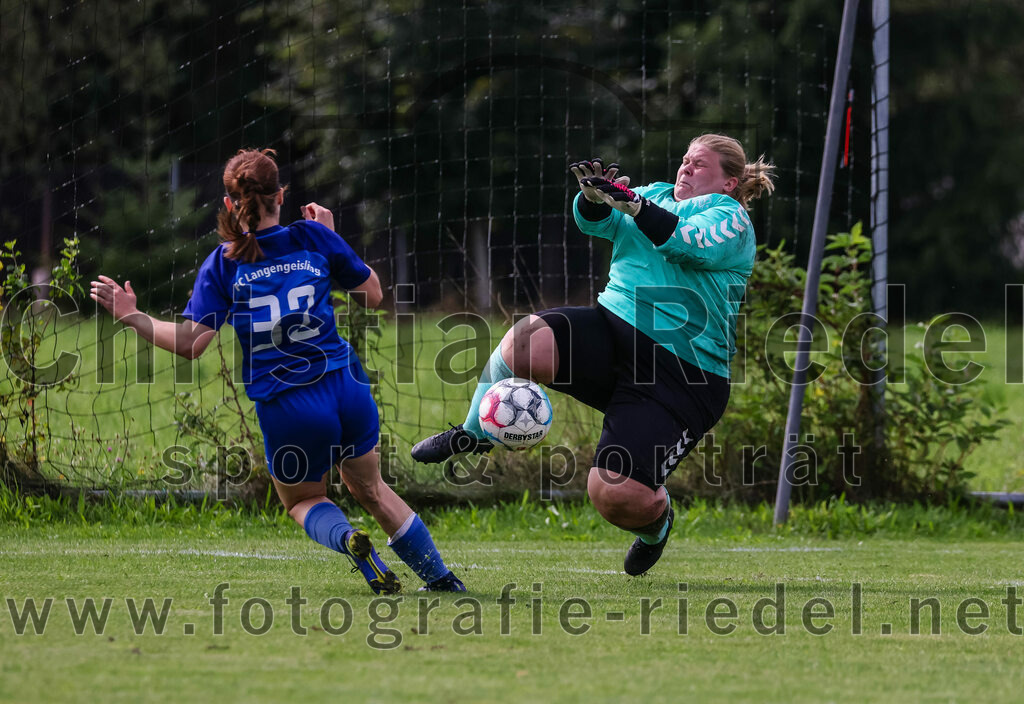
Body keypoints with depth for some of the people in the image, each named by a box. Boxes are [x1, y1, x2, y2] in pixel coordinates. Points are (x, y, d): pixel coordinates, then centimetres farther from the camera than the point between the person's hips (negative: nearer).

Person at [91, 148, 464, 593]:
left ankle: (347, 537, -8)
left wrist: (130, 316, 1)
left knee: (302, 500, 24)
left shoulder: (223, 263, -2)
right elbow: (373, 294, 13)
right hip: (348, 390, 2)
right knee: (369, 488, 27)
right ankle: (441, 578, 27)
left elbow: (190, 344, -9)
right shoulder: (314, 238, 2)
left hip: (285, 406, -2)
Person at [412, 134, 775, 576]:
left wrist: (631, 203, -31)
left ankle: (657, 521, 22)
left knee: (614, 494, -16)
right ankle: (474, 433, -2)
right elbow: (596, 221, 2)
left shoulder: (730, 218, 2)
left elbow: (689, 244, -20)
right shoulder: (658, 197, 18)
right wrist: (594, 195, -21)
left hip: (679, 380, -5)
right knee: (525, 339, -27)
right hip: (610, 332, 5)